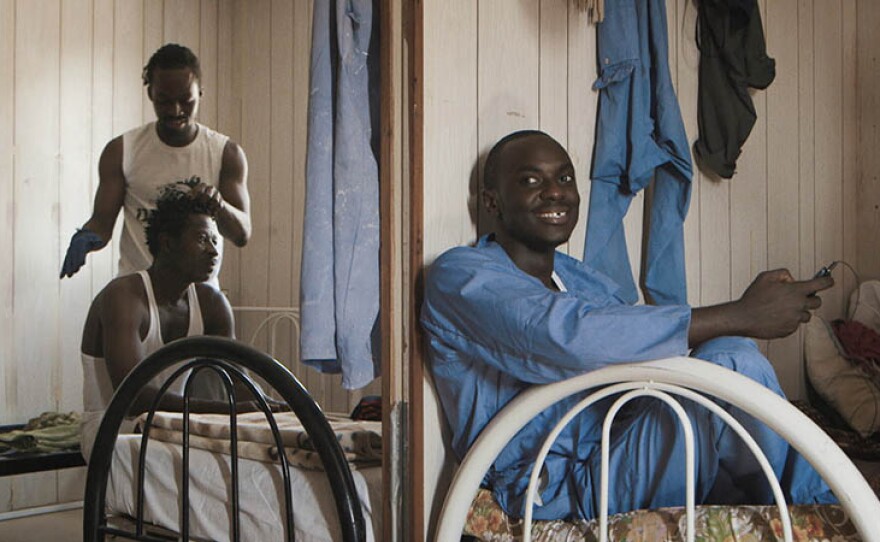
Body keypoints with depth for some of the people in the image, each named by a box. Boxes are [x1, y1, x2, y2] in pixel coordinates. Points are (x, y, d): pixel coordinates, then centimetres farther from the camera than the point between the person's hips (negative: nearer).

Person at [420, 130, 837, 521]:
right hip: (556, 495, -8)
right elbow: (568, 338, -24)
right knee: (733, 364, -20)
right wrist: (741, 316, -24)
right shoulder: (459, 274, -6)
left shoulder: (588, 282, 21)